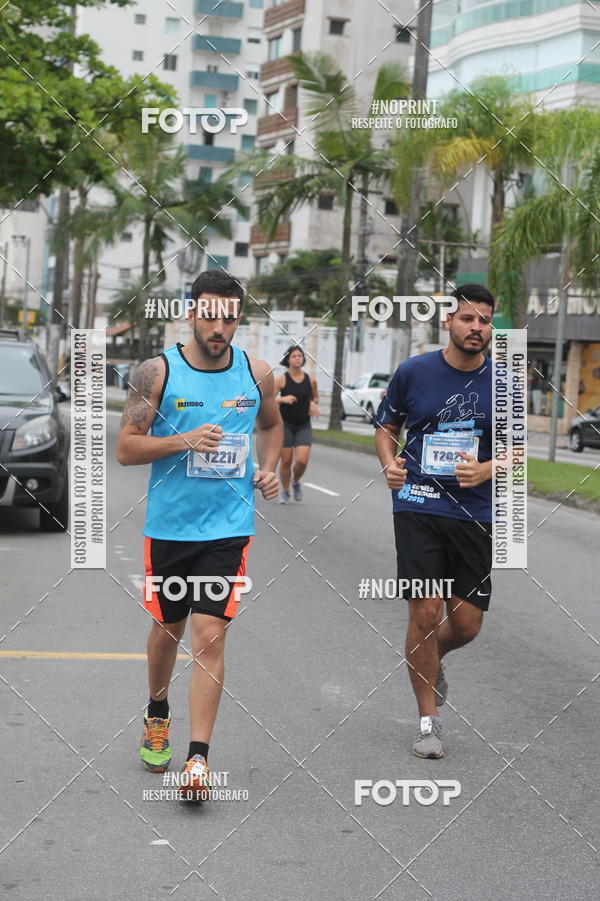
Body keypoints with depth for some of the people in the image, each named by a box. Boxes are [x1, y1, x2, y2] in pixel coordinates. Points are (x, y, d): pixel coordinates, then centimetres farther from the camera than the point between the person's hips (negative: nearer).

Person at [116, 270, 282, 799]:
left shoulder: (257, 374, 1)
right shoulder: (158, 372, -7)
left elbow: (271, 424, 21)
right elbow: (126, 448, -7)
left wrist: (269, 469, 3)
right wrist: (185, 441, -22)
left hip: (228, 526, 0)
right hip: (169, 524, 0)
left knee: (211, 636, -9)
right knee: (168, 628, 16)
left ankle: (199, 758, -6)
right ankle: (158, 716, 44)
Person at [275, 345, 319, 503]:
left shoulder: (310, 380, 1)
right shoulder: (281, 379, -8)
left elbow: (315, 397, 19)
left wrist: (313, 403, -4)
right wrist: (283, 399, -30)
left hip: (304, 426, 2)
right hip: (285, 424, -2)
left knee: (302, 460, -11)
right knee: (286, 461, 1)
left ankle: (296, 482, 21)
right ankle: (285, 492, 21)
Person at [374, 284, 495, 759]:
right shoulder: (414, 372, -1)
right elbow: (386, 427, 12)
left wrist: (486, 470, -14)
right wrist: (390, 464, -8)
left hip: (475, 512, 2)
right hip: (419, 504, -2)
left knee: (467, 624, 3)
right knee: (425, 612, -8)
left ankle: (431, 660, 40)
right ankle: (429, 720, 9)